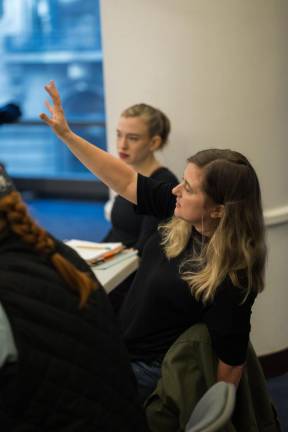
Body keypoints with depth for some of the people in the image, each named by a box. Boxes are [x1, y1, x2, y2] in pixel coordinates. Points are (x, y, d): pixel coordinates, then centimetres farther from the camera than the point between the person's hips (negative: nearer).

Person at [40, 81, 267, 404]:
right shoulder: (181, 213, -9)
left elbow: (231, 363, -23)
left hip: (148, 371, -7)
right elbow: (125, 181, -2)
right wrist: (65, 133, -5)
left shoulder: (230, 277, -30)